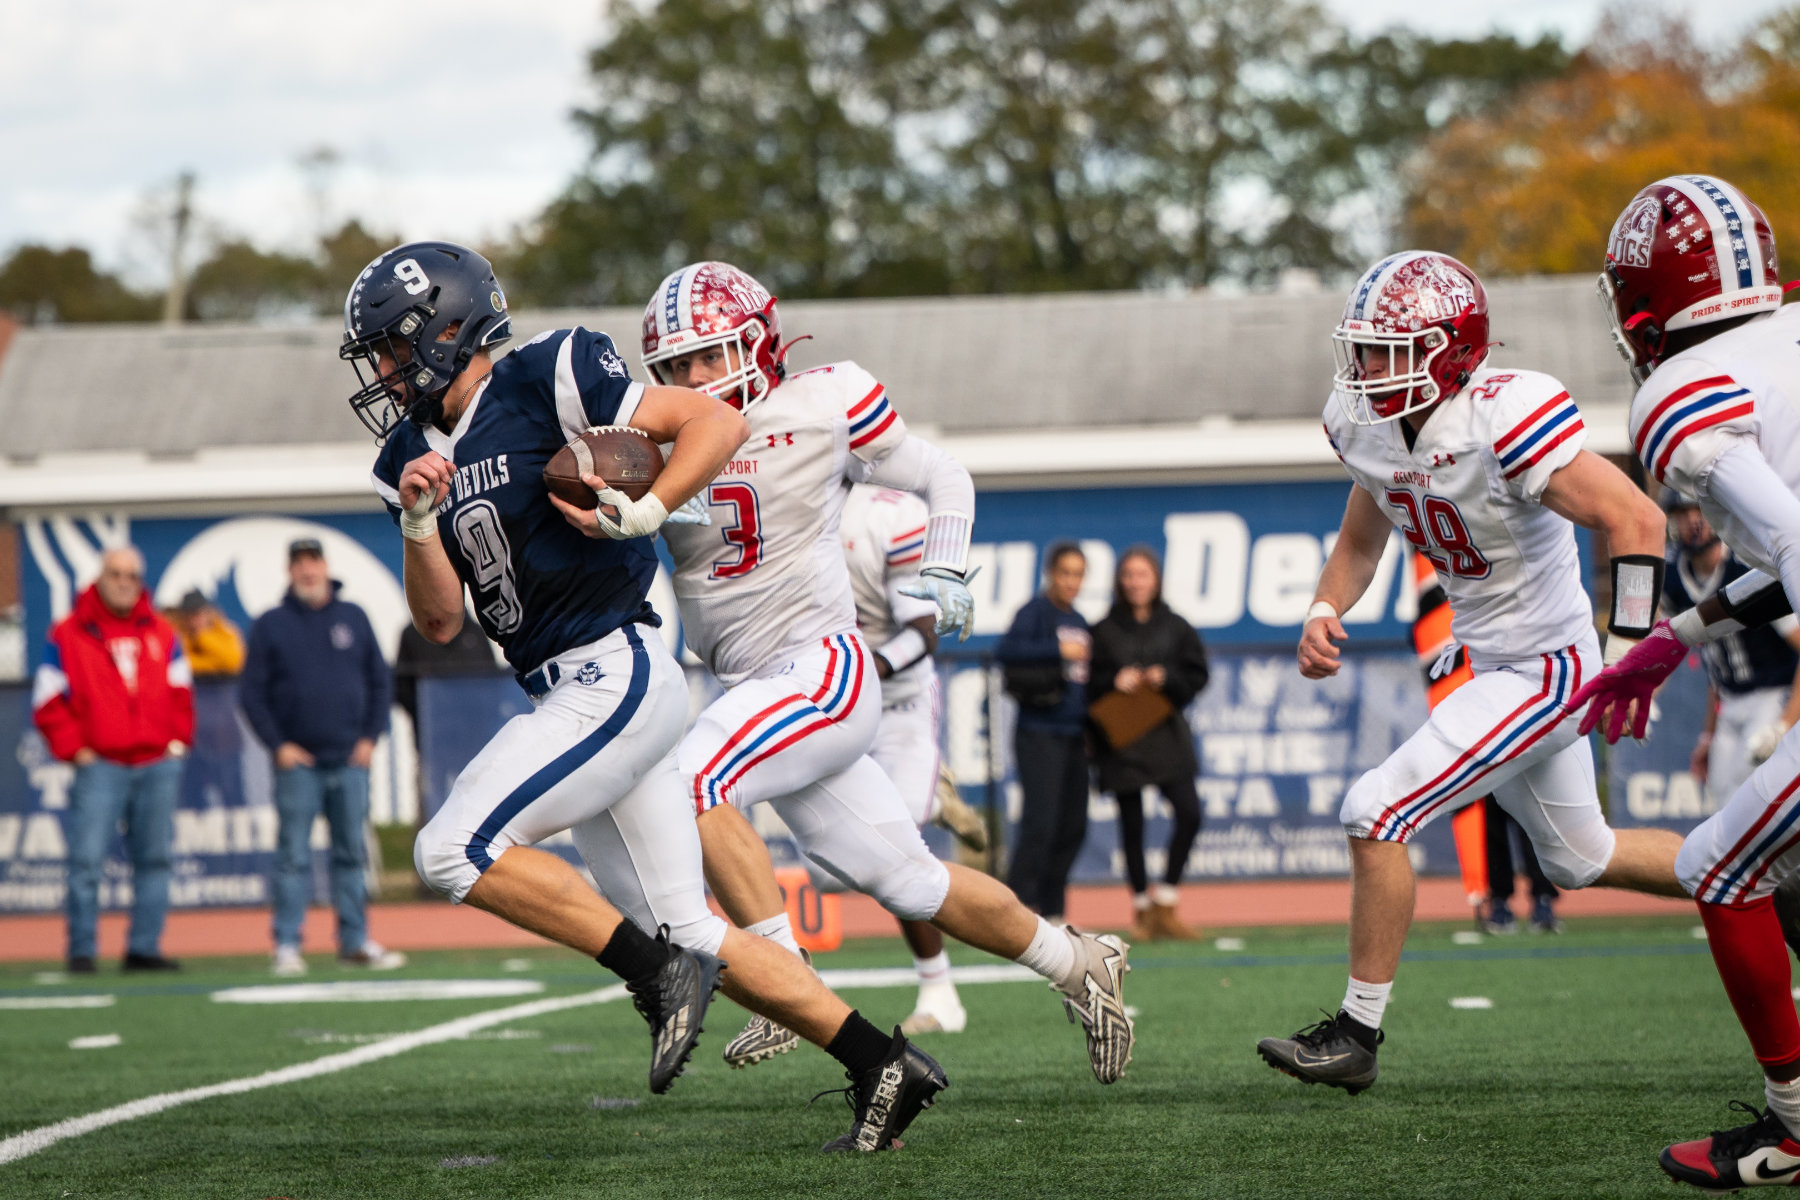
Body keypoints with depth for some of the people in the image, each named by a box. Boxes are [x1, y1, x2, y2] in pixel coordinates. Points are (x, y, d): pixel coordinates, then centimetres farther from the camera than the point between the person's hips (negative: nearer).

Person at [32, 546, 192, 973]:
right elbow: (47, 702, 0)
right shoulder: (68, 635, 0)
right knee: (87, 860, -10)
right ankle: (81, 951, -5)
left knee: (154, 859, 4)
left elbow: (181, 692, 18)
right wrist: (74, 749, -6)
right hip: (100, 766, -4)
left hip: (159, 764, 4)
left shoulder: (161, 634, 12)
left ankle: (144, 948, 10)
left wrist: (178, 740, 7)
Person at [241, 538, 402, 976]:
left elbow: (380, 681, 12)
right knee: (293, 857, -4)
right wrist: (277, 745, -8)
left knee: (353, 854, 6)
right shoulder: (270, 625, 3)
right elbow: (252, 693, 1)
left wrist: (370, 737, 2)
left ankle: (355, 941, 11)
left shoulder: (353, 618, 10)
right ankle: (287, 945, -1)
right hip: (298, 762, -2)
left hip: (350, 761, 3)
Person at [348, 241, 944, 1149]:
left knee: (452, 851, -17)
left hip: (614, 676, -9)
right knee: (686, 933, 8)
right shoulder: (418, 454, 14)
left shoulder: (545, 384, -9)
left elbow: (717, 421, -10)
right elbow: (440, 622, 11)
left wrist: (643, 513, -20)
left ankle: (657, 971, -11)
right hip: (575, 697, 9)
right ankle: (882, 1066, 12)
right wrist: (420, 521, -4)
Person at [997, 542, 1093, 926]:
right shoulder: (1035, 612, -6)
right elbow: (1006, 650, -23)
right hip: (1039, 734, -8)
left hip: (1073, 736, 8)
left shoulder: (1079, 622, 17)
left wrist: (1090, 730, 18)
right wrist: (1058, 650, -28)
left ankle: (1052, 911, 15)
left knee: (1073, 827, 7)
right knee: (1040, 822, -15)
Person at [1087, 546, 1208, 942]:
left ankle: (1165, 903, 2)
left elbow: (1197, 675, 6)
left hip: (1167, 732, 1)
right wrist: (1115, 682, -16)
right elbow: (1087, 683, 2)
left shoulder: (1175, 627, 9)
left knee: (1189, 813, -11)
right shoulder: (1104, 631, 4)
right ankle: (1142, 907, 14)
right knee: (1131, 823, 2)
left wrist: (1166, 678, -11)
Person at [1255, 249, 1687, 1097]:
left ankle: (1357, 1035, -2)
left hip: (1546, 668, -9)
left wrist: (1626, 661, -28)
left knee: (1377, 814, -13)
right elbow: (1360, 541, 15)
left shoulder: (1504, 420, -27)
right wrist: (1323, 614, -5)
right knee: (1578, 858, 23)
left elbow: (1637, 523, -27)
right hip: (1494, 666, 9)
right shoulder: (1366, 425, -2)